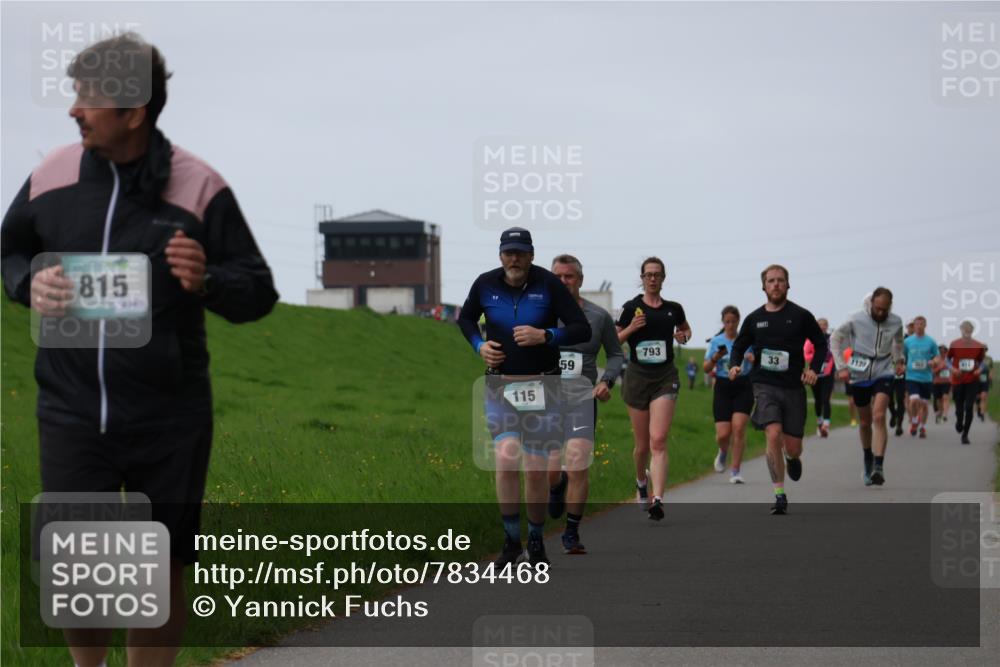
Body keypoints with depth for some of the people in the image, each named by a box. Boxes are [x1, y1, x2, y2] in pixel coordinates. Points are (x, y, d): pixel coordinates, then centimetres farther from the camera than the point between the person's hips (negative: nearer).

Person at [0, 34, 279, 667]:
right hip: (72, 415, 2)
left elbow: (259, 292, -3)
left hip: (169, 424, -2)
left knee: (163, 577, 7)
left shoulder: (198, 186, -8)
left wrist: (207, 283, -24)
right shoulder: (52, 174, 1)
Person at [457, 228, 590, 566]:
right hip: (501, 386, 1)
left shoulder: (549, 284, -9)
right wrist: (479, 345, 0)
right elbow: (465, 318, 18)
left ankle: (536, 542, 21)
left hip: (542, 387, -1)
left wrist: (545, 336, -24)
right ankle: (511, 542, -3)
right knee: (506, 460, -16)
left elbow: (582, 329, -9)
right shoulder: (485, 284, -2)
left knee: (536, 471, 1)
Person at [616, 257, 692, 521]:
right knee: (642, 444, 9)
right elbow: (613, 341, 4)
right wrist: (631, 328, -14)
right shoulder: (631, 307, 1)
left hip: (665, 378, 0)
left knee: (658, 441, -15)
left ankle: (658, 500, -23)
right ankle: (641, 483, 40)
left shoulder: (674, 309, 7)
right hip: (637, 377, 0)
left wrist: (684, 336, 4)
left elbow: (685, 329, 27)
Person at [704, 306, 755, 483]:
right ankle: (723, 452, 31)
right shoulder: (716, 342, 5)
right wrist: (715, 357, -15)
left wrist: (754, 358, -14)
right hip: (723, 387, 1)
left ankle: (735, 471, -6)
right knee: (723, 434, -7)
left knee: (739, 427, -14)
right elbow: (706, 368, 5)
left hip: (743, 387, -1)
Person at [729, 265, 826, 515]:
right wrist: (735, 365, -2)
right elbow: (739, 346, 18)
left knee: (792, 447, 3)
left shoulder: (801, 316, 1)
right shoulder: (754, 319, 6)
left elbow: (821, 343, 9)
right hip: (765, 386, 0)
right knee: (773, 436, -20)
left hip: (793, 388, 0)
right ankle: (780, 496, -11)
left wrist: (814, 369, -6)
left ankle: (792, 458, 45)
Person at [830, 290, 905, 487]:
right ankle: (868, 463, 33)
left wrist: (899, 360, 8)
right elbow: (835, 339, 1)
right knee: (865, 422, 11)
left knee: (879, 417, -20)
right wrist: (841, 366, -5)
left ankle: (878, 467, -24)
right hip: (860, 375, 0)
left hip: (883, 374, 0)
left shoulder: (896, 322, -2)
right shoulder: (856, 320, -10)